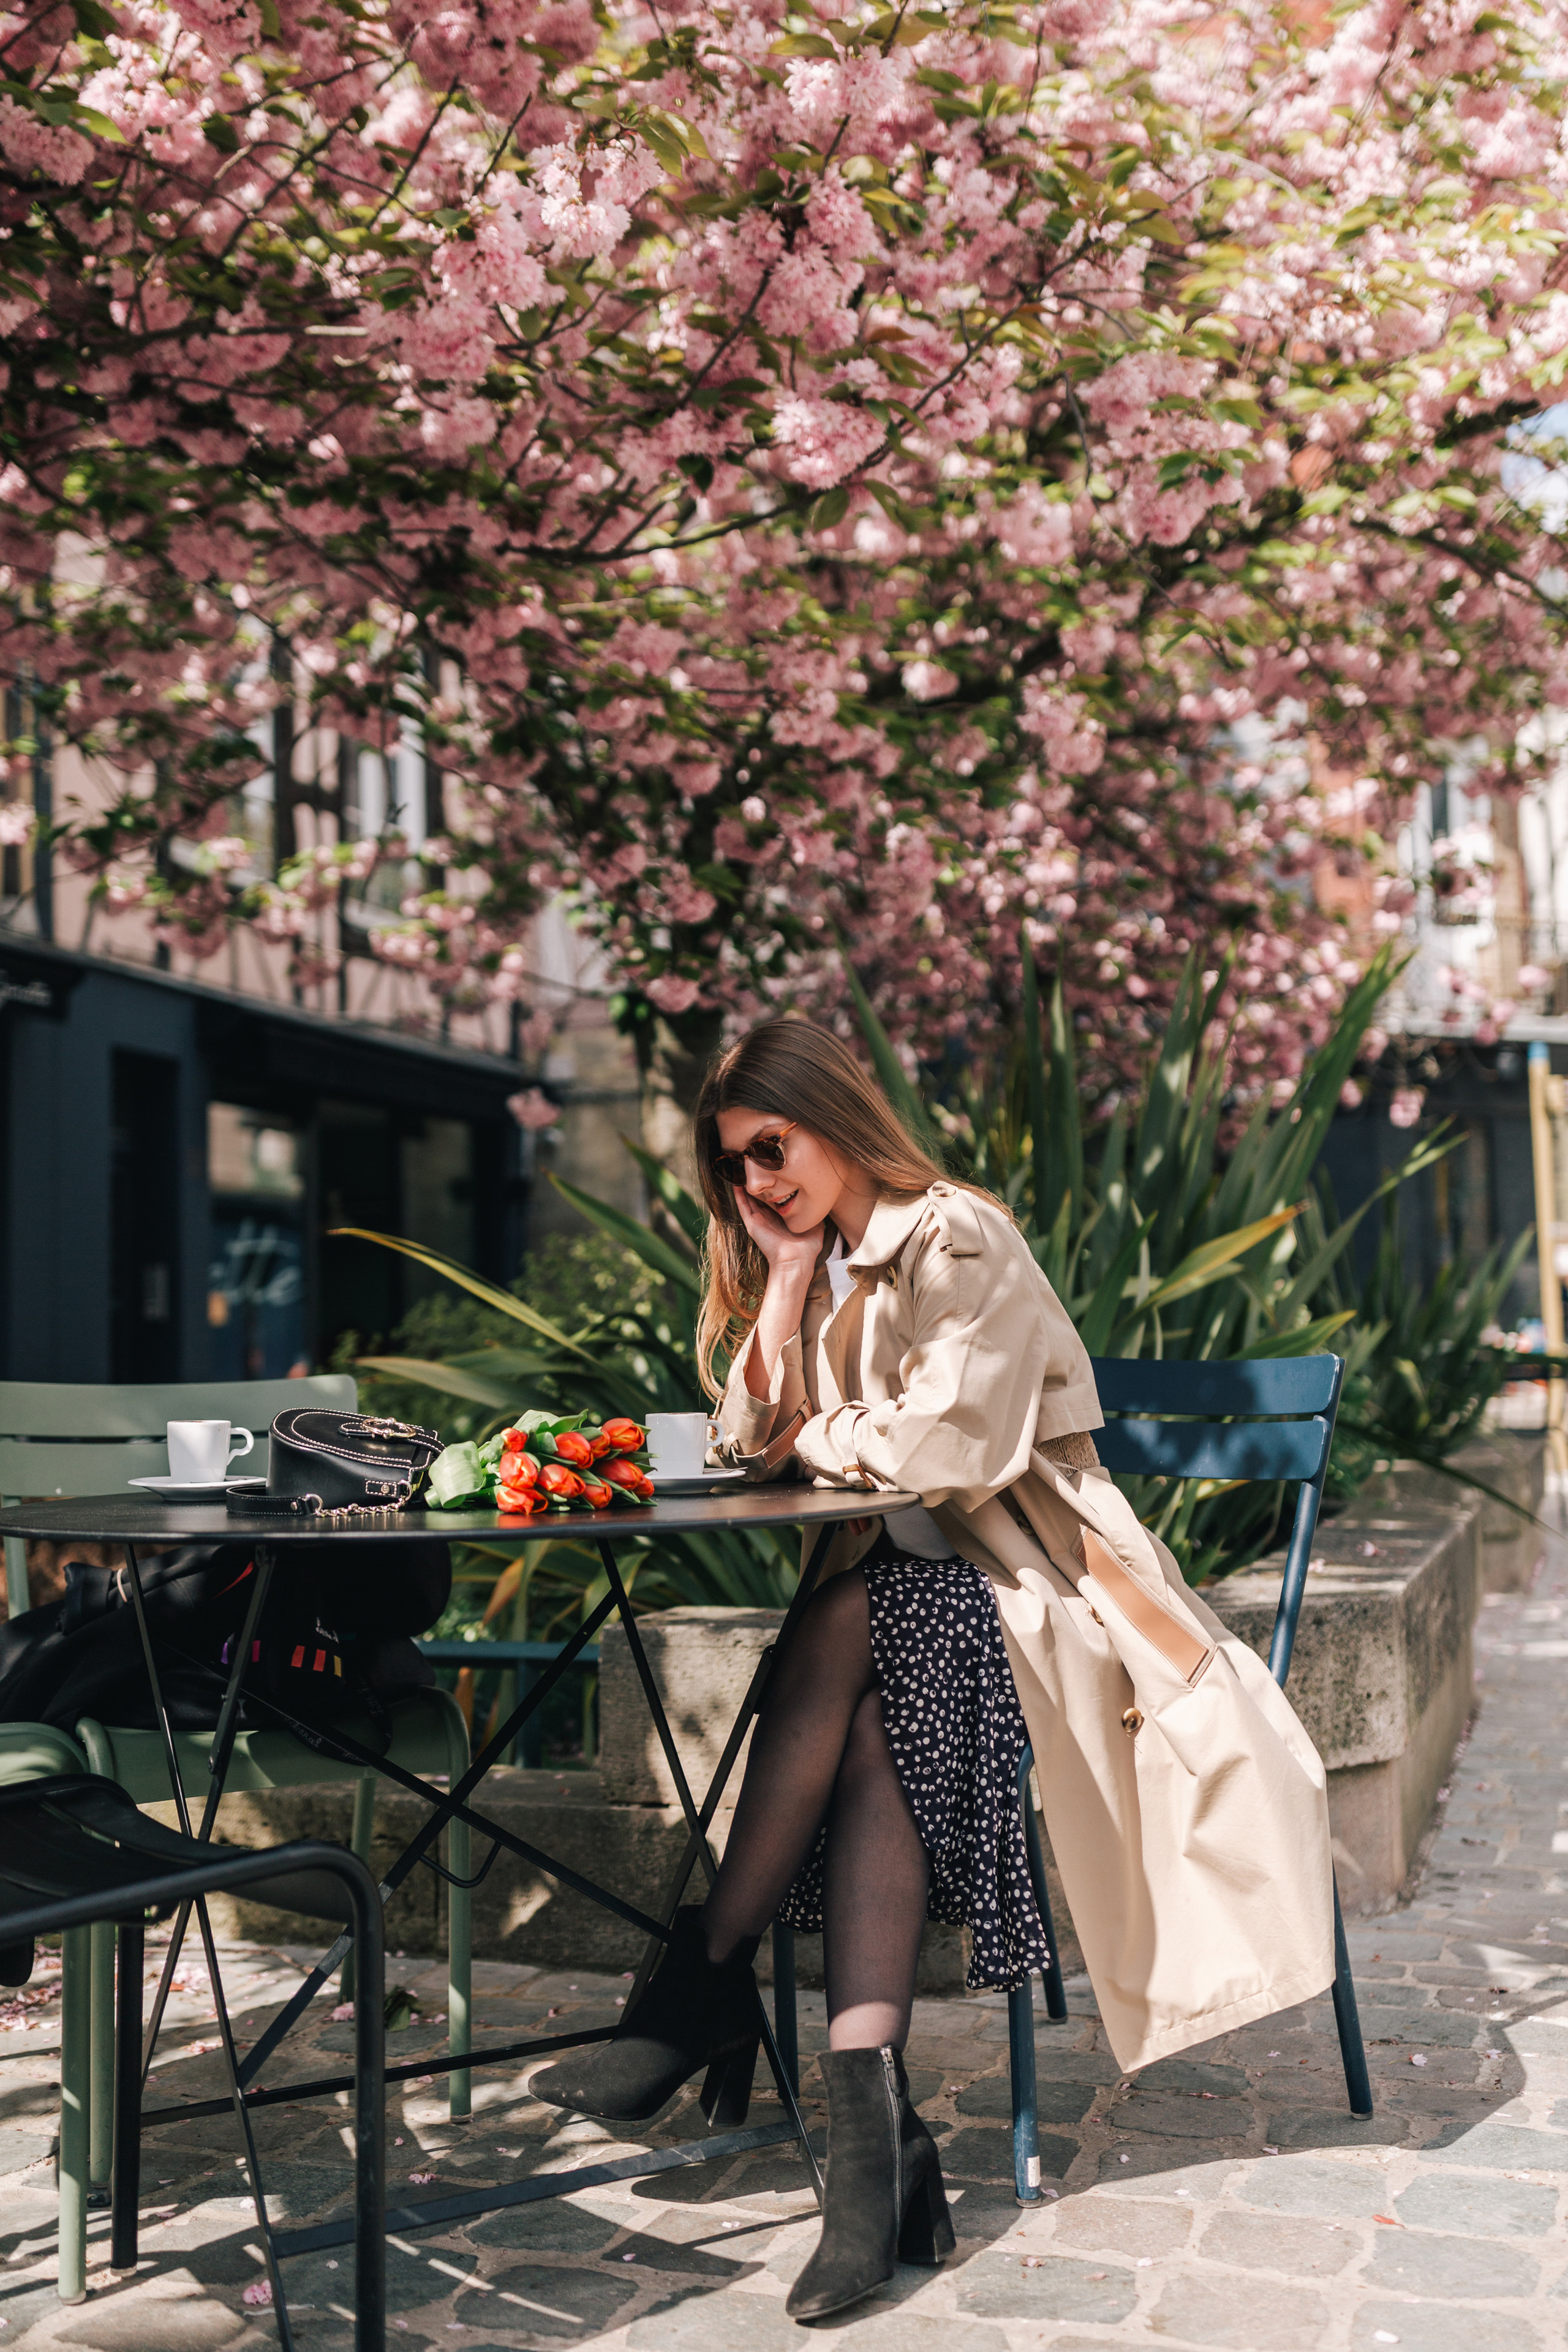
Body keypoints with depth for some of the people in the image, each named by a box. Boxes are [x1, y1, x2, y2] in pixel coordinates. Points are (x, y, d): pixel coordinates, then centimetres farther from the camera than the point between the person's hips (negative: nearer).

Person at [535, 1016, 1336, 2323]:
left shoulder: (959, 1242, -8)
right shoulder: (806, 1267, 17)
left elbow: (950, 1449, -19)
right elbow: (749, 1442, 5)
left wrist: (819, 1436, -3)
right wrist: (788, 1277, -1)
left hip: (1015, 1571, -5)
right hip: (895, 1580, 5)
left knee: (846, 1635, -34)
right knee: (864, 1730, -29)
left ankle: (710, 1981, -24)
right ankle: (874, 2121, -40)